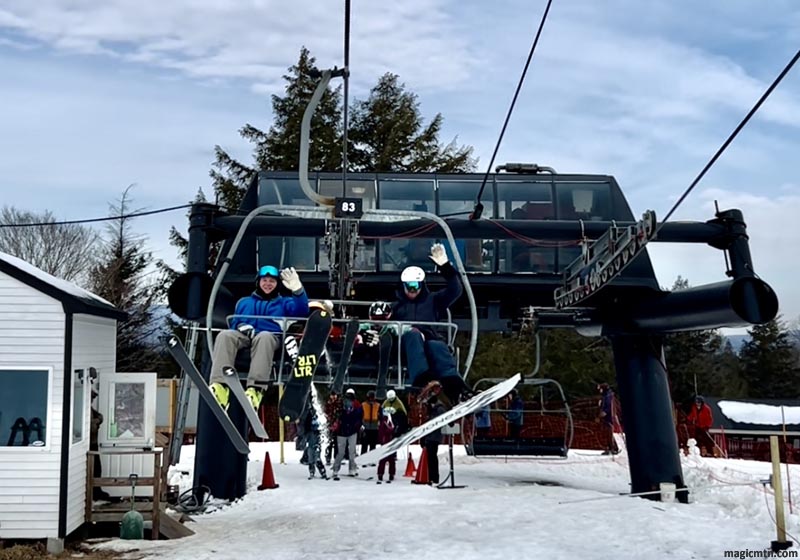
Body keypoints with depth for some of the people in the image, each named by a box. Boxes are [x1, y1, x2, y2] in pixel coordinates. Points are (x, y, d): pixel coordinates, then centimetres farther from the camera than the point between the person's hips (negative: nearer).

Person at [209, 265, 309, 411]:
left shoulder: (284, 302, 29)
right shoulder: (244, 302, 37)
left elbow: (301, 311, 8)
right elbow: (235, 322, 26)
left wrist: (297, 289, -10)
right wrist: (241, 326, 0)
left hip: (270, 336, -2)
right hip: (244, 336, 2)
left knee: (264, 337, -41)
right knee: (225, 335, -34)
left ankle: (255, 391, -59)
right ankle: (220, 387, -53)